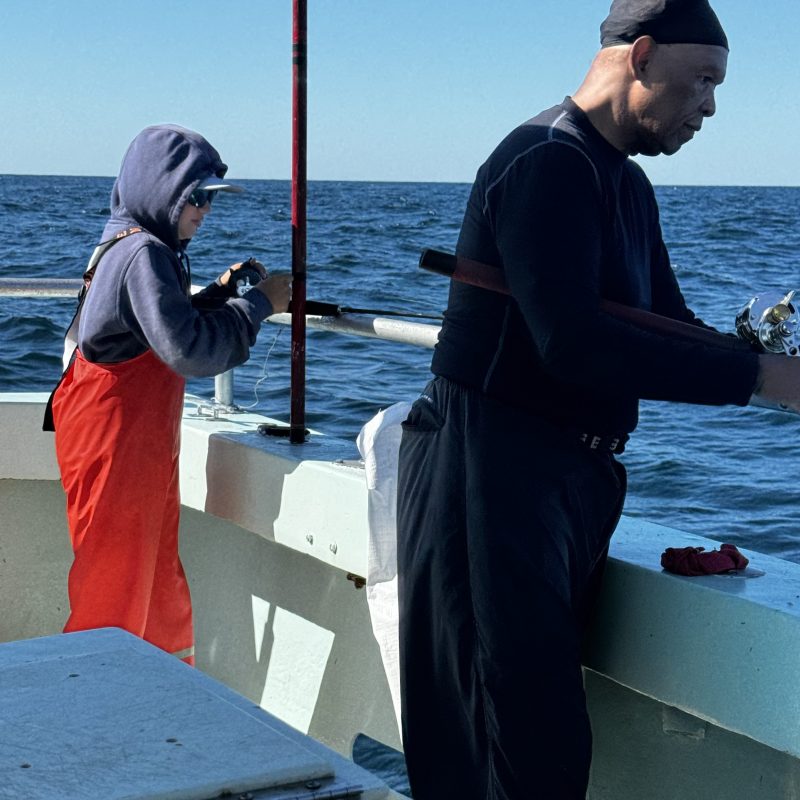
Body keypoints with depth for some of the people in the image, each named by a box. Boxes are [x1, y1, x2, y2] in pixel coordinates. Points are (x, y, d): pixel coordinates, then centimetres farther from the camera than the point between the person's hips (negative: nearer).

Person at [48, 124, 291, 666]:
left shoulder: (136, 248, 13)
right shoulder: (143, 254, -18)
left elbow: (166, 327, 23)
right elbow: (189, 350, -27)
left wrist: (219, 293, 10)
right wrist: (258, 304, -18)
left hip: (142, 448, 10)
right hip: (116, 449, -10)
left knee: (161, 592, 17)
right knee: (113, 599, -3)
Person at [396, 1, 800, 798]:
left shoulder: (625, 185, 16)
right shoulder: (547, 163, -16)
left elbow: (670, 330, 16)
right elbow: (574, 345, -27)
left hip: (572, 479, 10)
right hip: (493, 476, -10)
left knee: (542, 726, 14)